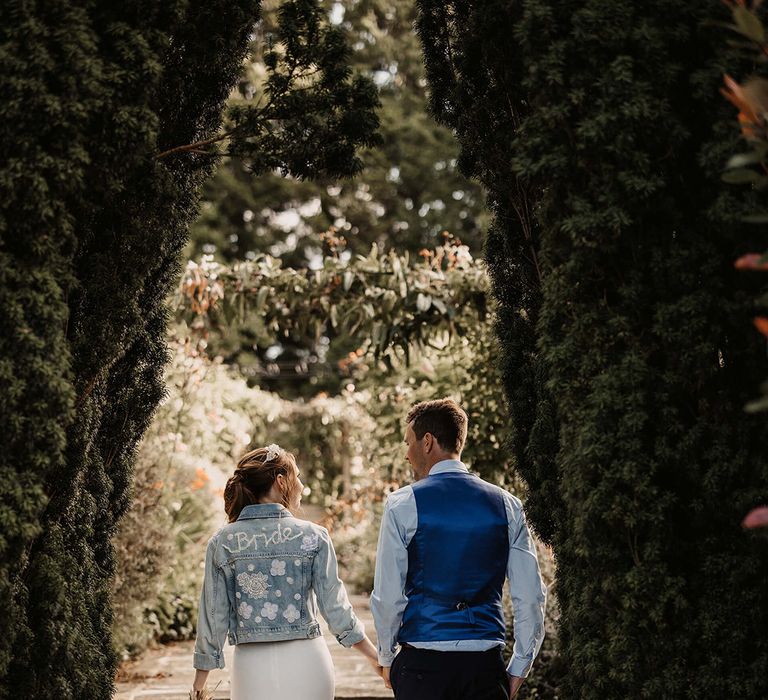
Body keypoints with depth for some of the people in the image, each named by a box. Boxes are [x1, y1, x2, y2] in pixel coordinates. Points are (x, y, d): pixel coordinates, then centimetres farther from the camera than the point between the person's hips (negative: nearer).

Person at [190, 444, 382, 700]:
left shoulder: (222, 542, 0)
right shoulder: (313, 536, -4)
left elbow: (213, 615, 3)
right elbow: (335, 605, -3)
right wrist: (375, 656, 8)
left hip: (252, 664, 1)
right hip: (306, 660, -1)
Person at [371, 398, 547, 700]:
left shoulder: (402, 505, -5)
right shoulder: (506, 505, 5)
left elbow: (388, 596, -4)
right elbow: (531, 596, 4)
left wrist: (387, 658, 11)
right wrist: (518, 669, 11)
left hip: (422, 663, -3)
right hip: (486, 664, 3)